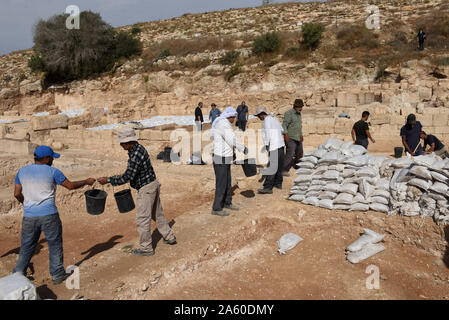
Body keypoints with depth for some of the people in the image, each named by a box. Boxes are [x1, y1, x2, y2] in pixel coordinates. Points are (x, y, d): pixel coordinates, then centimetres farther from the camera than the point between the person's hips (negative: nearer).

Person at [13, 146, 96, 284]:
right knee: (55, 244, 10)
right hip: (49, 215, -4)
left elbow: (17, 194, 7)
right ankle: (57, 275, 17)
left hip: (29, 216, 4)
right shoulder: (52, 172, -7)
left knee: (27, 246, 17)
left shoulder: (22, 171, 6)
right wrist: (86, 182, 12)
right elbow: (70, 186, -2)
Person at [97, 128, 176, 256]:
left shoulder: (136, 154, -25)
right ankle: (169, 237, 33)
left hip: (146, 189, -10)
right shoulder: (138, 148, 6)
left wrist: (108, 180, -19)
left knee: (142, 219, 1)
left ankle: (146, 248, 13)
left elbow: (127, 177, -25)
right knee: (157, 214, 21)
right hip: (152, 184, 10)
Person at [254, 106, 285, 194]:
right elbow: (281, 130, 24)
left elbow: (268, 134, -16)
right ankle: (278, 183, 28)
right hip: (280, 144, 10)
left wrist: (266, 145, -12)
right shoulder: (274, 119, 17)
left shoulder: (267, 120, -10)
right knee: (279, 166, 17)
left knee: (271, 167, -10)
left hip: (274, 147, -10)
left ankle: (268, 188, -11)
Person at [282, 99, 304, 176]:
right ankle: (284, 170, -13)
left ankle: (296, 165, 38)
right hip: (290, 138, -8)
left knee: (299, 153, 17)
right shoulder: (289, 113, -11)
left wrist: (301, 135, 26)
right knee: (290, 154, -16)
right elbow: (284, 125, -17)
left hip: (298, 138, 9)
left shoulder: (299, 114, 15)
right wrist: (286, 134, -26)